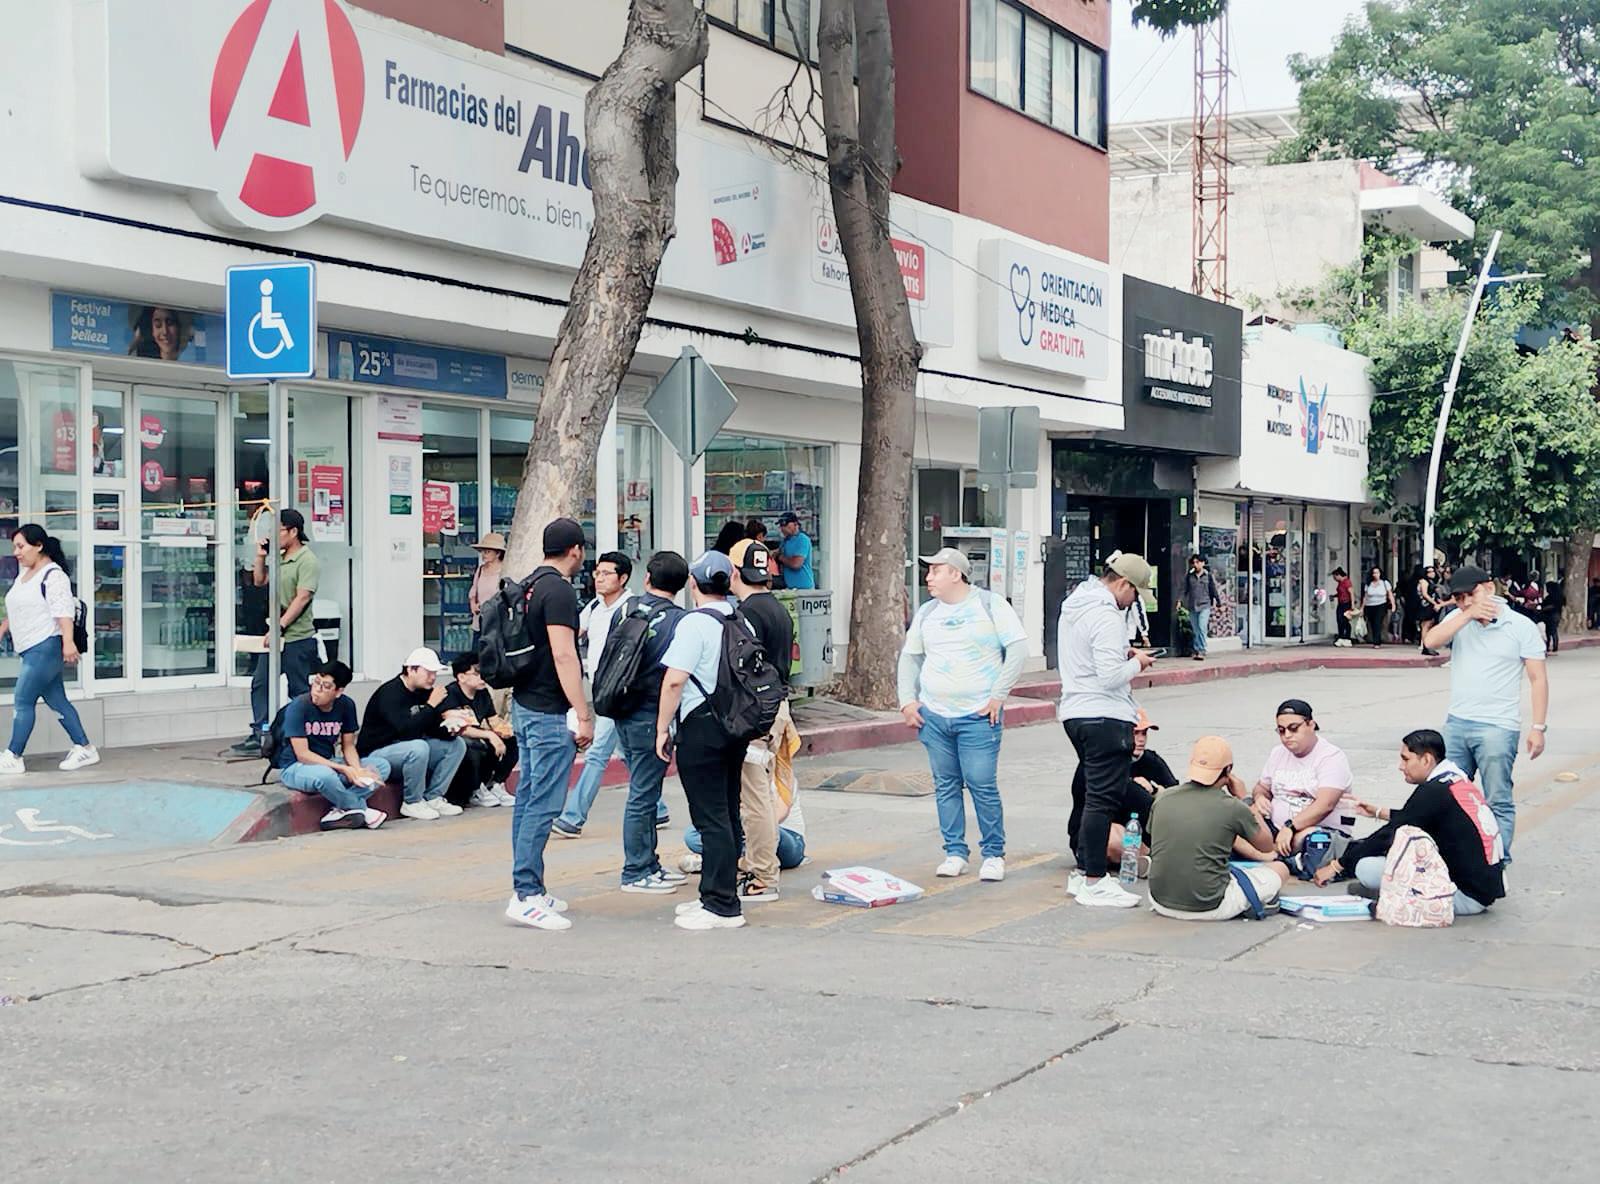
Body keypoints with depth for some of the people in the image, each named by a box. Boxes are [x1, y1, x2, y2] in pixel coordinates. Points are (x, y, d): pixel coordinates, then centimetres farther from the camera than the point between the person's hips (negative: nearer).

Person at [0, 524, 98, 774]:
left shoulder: (53, 575, -13)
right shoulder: (24, 574, 17)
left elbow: (64, 610, -24)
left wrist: (68, 642, -34)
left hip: (45, 648, -9)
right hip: (31, 650, 9)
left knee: (23, 701, -7)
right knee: (57, 701, 10)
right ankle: (84, 748, 14)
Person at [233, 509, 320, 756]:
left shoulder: (307, 560, -13)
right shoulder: (279, 558, 15)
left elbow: (302, 598, -20)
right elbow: (259, 582, 26)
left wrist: (279, 626, -23)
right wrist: (260, 557, 10)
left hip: (297, 638, -9)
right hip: (276, 636, 9)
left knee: (300, 692, -1)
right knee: (260, 684, 5)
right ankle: (259, 736, 8)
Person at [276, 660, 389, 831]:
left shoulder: (346, 705, -4)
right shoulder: (298, 706, -19)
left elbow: (348, 746, 3)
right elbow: (302, 754, -21)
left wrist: (357, 770, -20)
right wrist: (343, 769, -26)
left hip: (328, 764, 6)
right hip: (295, 767, -6)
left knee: (382, 766, -11)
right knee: (325, 775, -40)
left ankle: (339, 811, -24)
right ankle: (361, 810, -12)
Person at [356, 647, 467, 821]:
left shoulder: (424, 692, 4)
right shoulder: (391, 694, -22)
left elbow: (432, 729, 6)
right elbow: (406, 730, -33)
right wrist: (431, 705, -27)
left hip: (409, 749, 9)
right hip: (376, 753, -9)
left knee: (456, 745, -1)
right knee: (418, 748, -36)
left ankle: (432, 798, -1)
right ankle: (412, 803, -16)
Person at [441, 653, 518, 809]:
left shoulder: (483, 693, 7)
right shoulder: (451, 694, -18)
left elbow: (494, 720, 10)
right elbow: (457, 729, -28)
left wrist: (504, 729, -15)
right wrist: (489, 735, -32)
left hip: (479, 740, 8)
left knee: (513, 741, -9)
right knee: (473, 746, -39)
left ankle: (494, 785, 1)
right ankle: (474, 793, -17)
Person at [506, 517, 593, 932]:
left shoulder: (529, 585, 12)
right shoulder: (559, 591, -16)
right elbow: (563, 656, -21)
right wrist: (583, 715, -19)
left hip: (524, 706, 10)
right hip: (549, 712, -10)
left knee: (529, 798, 12)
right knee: (544, 804, -8)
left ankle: (529, 888, 18)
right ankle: (525, 895, -9)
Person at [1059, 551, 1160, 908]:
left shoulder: (1073, 606, 14)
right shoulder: (1106, 616, -17)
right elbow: (1111, 677, -23)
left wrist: (1123, 656, 12)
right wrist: (1136, 664, -5)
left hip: (1075, 712, 10)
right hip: (1104, 717, -10)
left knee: (1092, 794, 18)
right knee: (1104, 798, -6)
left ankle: (1083, 871, 23)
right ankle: (1094, 882, -5)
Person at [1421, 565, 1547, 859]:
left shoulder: (1521, 626, -3)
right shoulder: (1458, 619, 7)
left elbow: (1538, 680, -3)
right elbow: (1430, 641, -11)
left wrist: (1538, 728, -9)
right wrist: (1468, 614, -16)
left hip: (1497, 727, -5)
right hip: (1456, 724, 5)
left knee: (1498, 802, -2)